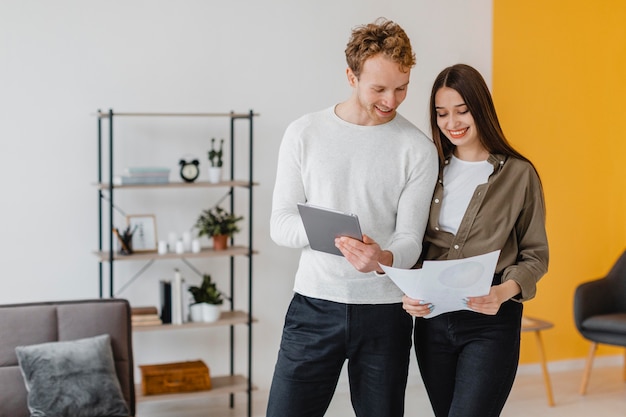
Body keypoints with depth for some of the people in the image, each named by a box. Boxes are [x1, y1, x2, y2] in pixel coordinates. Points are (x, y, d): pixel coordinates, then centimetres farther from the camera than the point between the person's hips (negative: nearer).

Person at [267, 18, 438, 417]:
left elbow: (410, 239, -4)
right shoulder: (305, 133, 1)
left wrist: (383, 259, -28)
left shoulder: (418, 149, -1)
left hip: (385, 310, 0)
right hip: (314, 307, 0)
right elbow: (280, 223, 1)